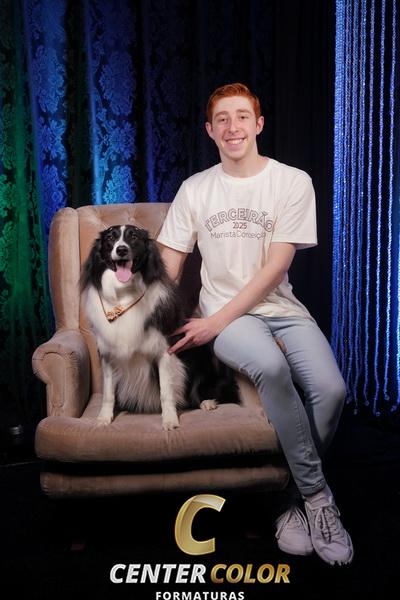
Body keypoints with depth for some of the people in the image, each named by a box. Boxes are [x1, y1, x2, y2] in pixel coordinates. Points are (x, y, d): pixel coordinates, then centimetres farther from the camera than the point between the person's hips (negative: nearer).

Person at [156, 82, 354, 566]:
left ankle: (293, 496, 2)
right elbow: (166, 268, 7)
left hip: (280, 307, 1)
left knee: (330, 389, -25)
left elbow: (275, 268, -7)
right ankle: (317, 495, -14)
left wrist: (217, 322, -14)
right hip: (222, 313, 0)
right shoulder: (194, 190, 7)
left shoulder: (293, 182, 0)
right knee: (269, 365, -34)